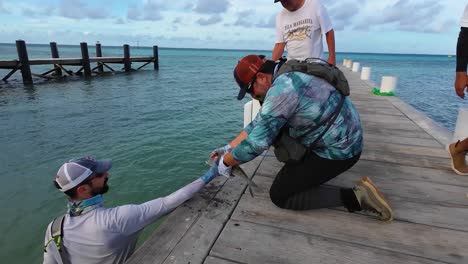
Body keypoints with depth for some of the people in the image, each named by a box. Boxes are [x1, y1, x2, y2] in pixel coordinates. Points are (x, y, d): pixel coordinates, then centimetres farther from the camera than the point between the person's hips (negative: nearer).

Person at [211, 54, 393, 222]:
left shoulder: (281, 89, -26)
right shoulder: (286, 78, 6)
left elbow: (257, 142, -25)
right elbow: (259, 124, 11)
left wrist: (226, 161, -8)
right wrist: (229, 147, 11)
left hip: (337, 150, -10)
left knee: (279, 195, -3)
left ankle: (354, 197, -5)